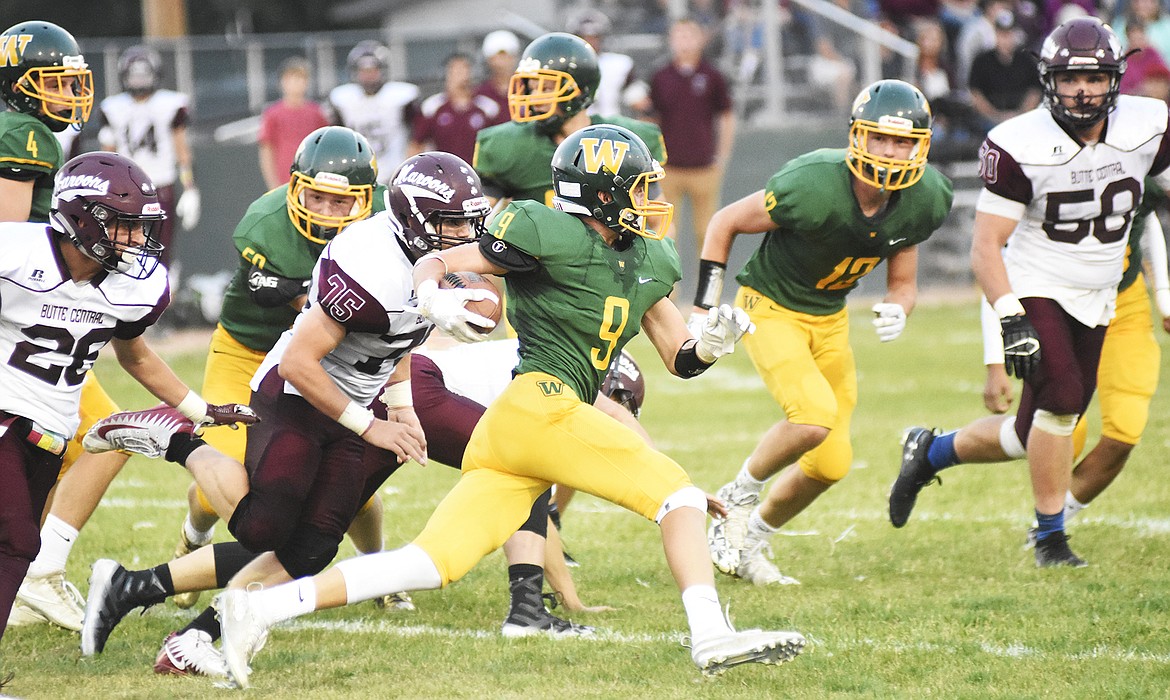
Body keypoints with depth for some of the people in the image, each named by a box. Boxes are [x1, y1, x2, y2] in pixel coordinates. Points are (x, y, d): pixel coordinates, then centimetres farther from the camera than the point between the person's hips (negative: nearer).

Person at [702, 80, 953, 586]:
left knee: (830, 463, 5)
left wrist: (897, 311, -21)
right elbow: (725, 223, -15)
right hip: (771, 307, -6)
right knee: (816, 414, -29)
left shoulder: (922, 200, -13)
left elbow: (902, 282, 3)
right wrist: (704, 309, -15)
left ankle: (747, 543, 29)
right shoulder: (814, 187, -30)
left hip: (829, 319, 6)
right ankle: (740, 496, -1)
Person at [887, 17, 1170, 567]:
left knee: (1037, 436, 7)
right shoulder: (1020, 146, -18)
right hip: (1036, 293, -5)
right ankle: (1050, 537, -7)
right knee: (1063, 397, -25)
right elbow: (986, 245, -16)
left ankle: (931, 452, 33)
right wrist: (1011, 319, -27)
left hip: (1095, 303, 5)